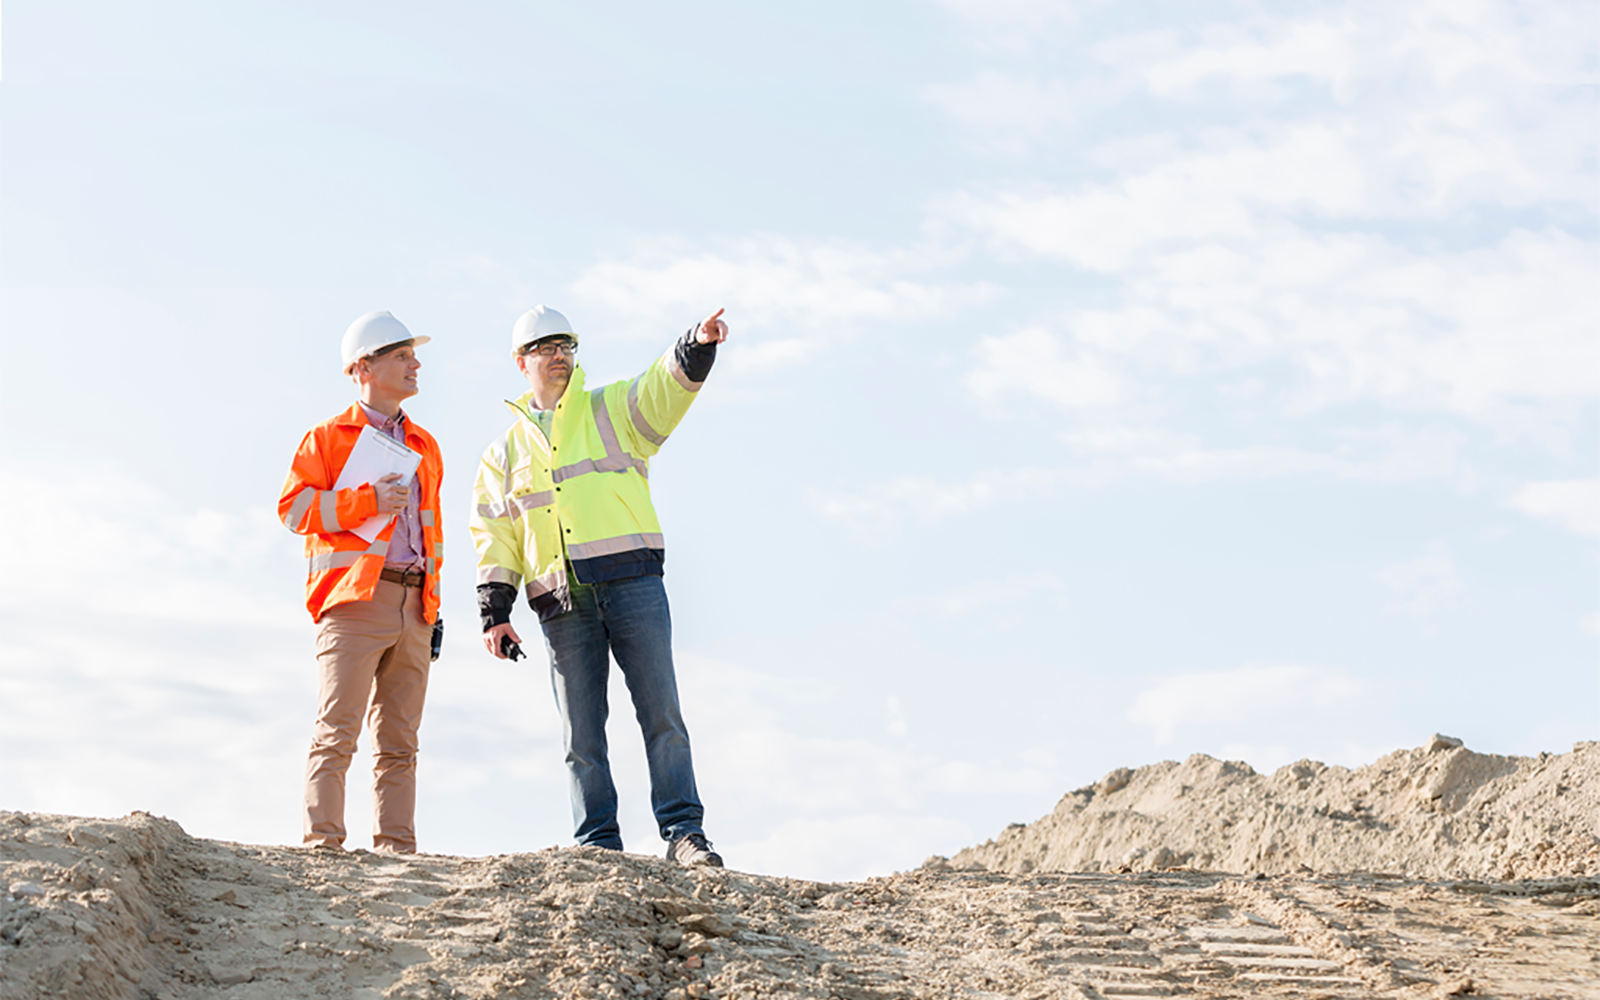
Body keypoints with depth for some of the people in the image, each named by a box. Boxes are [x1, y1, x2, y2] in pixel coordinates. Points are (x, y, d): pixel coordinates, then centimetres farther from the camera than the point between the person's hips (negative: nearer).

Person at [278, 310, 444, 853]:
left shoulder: (425, 447, 23)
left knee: (399, 741, 3)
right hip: (354, 600, -5)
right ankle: (322, 842, -12)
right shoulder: (327, 437, 7)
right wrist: (368, 502, -12)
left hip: (413, 605, 5)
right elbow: (293, 507, -3)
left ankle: (396, 848, 3)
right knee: (337, 730, -11)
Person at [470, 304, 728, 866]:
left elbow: (666, 386, -3)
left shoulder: (613, 410, 16)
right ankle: (598, 846, 4)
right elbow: (494, 535, 16)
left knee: (661, 712, -8)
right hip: (561, 602, 2)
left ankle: (683, 833, -7)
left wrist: (699, 345, -24)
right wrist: (494, 612, 4)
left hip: (632, 579, -2)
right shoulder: (506, 451, 21)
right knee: (582, 732, 0)